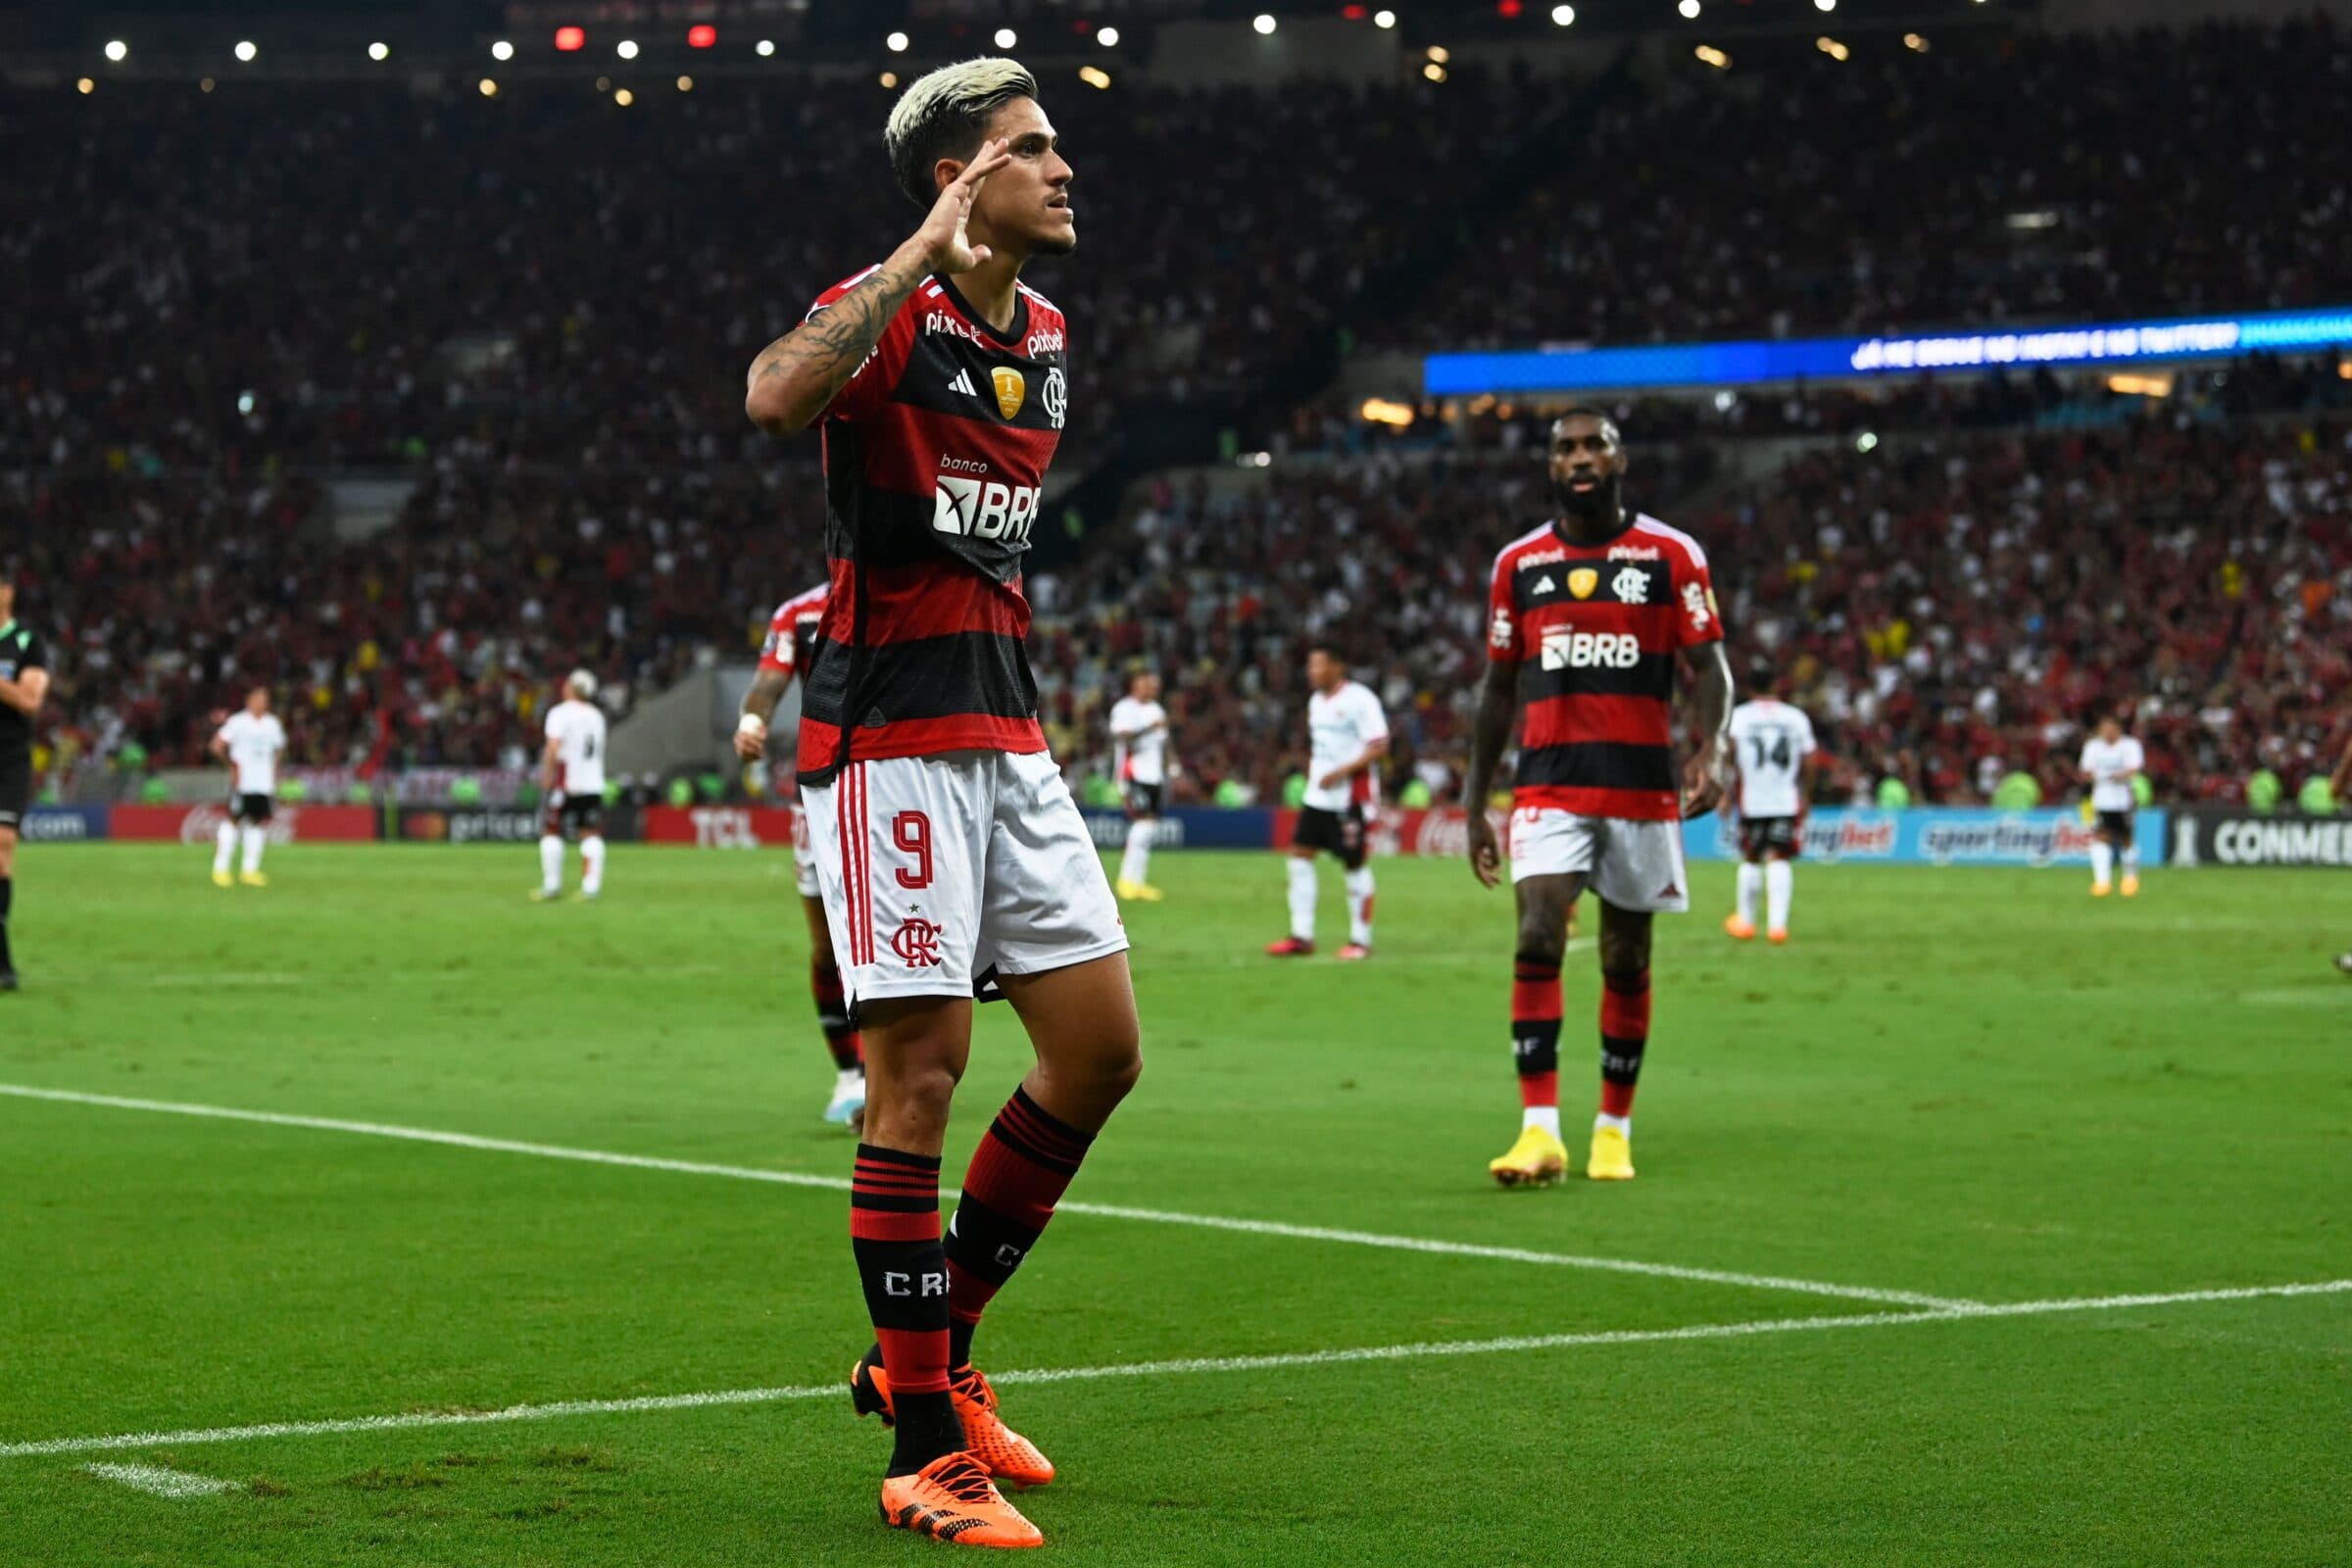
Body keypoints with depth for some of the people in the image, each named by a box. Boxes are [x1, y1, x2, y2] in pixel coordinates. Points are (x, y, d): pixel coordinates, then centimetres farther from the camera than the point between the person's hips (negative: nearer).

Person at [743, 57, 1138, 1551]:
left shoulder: (1045, 335, 15)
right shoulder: (892, 311, -11)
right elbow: (775, 395, -34)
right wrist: (928, 248, -30)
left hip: (1006, 741, 8)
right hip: (889, 741, -8)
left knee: (1102, 1049, 6)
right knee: (920, 1077, -7)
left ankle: (932, 1352, 21)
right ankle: (924, 1454, -1)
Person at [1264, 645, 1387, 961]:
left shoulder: (1359, 699, -11)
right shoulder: (1316, 701, 14)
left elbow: (1379, 747, -15)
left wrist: (1342, 772, -21)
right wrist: (1312, 775, 14)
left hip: (1350, 797, -8)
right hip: (1318, 794, 8)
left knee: (1355, 864, -2)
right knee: (1299, 855, 1)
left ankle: (1361, 939, 7)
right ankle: (1302, 936, 5)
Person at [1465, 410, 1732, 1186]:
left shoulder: (1672, 556, 1)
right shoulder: (1518, 563, 8)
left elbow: (1709, 667, -1)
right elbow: (1498, 691, 13)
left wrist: (1709, 750, -20)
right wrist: (1475, 804, 10)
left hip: (1643, 786, -1)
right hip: (1550, 786, 1)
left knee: (1626, 960, 6)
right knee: (1537, 939, -16)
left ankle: (1614, 1130, 19)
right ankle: (1539, 1130, -18)